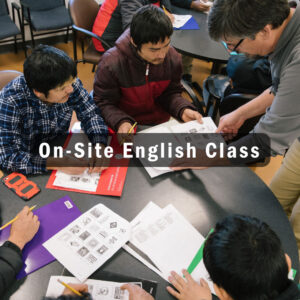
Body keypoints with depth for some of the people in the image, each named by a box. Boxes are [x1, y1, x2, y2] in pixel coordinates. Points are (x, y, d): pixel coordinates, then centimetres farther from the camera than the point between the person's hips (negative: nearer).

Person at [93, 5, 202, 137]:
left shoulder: (173, 58, -8)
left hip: (161, 121, 2)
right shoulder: (110, 64, -21)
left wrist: (183, 109, -15)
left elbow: (171, 93, 5)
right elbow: (103, 102, -12)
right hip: (128, 126, -2)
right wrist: (121, 122, -32)